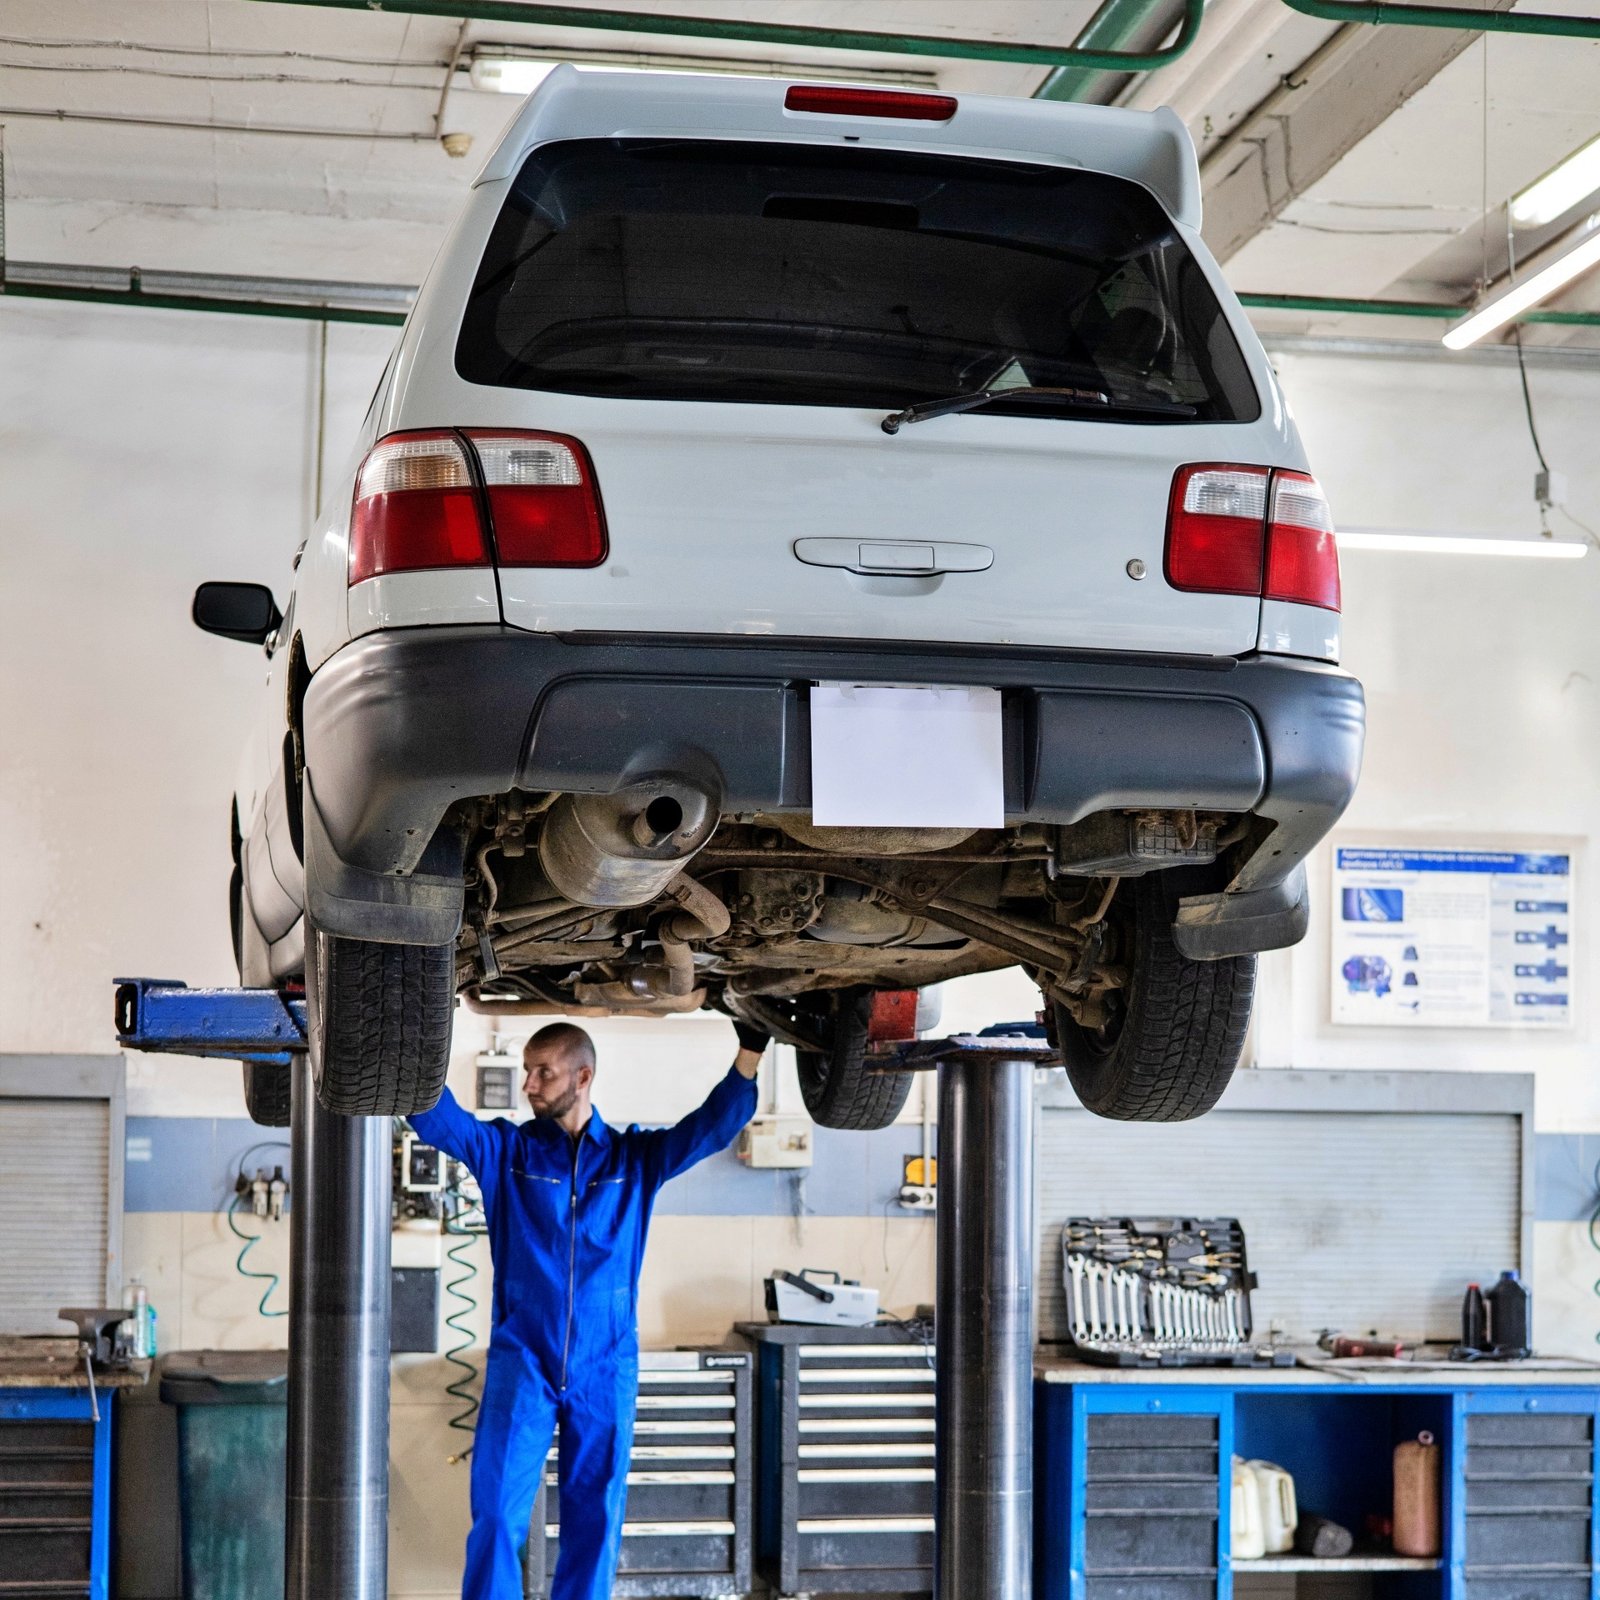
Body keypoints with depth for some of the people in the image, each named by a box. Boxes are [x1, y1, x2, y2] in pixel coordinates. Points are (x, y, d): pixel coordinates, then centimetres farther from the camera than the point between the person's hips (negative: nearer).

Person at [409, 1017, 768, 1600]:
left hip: (605, 1369, 1)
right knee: (498, 1513, -5)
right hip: (521, 1362, -1)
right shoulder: (505, 1149, 4)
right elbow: (434, 1114, -6)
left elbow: (714, 1125, 0)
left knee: (594, 1520, 6)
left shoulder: (635, 1157, 7)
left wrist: (750, 1050, -13)